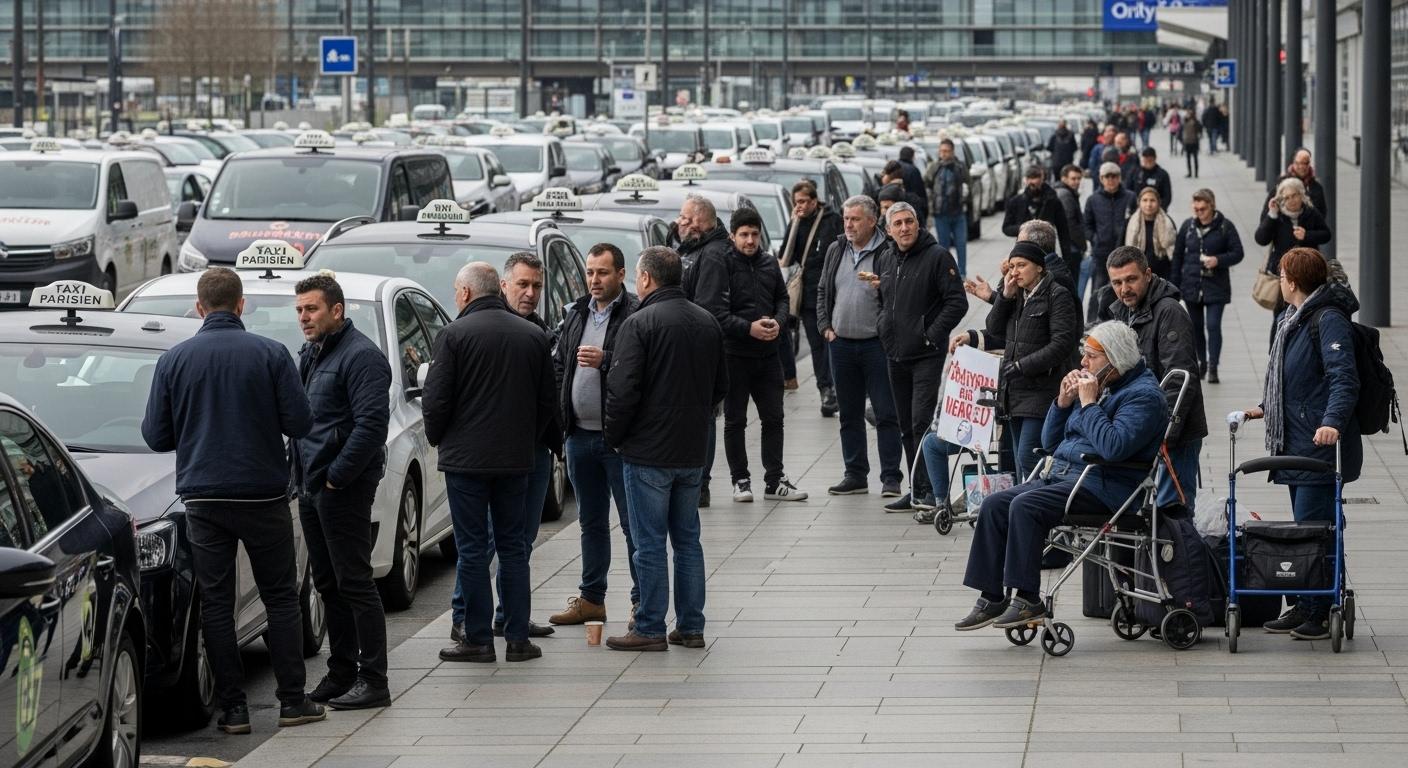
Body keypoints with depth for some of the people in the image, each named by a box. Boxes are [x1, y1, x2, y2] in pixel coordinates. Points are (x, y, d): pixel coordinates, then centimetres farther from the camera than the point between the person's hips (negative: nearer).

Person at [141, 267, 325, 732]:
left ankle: (232, 707, 3)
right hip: (263, 496, -1)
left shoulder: (174, 360, -1)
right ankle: (292, 701, 8)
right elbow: (299, 423, -7)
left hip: (202, 498, 1)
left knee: (216, 603, 6)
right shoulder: (270, 354, -6)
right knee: (280, 598, 9)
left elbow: (156, 436, 1)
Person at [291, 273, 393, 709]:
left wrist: (338, 475, -20)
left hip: (343, 489, -10)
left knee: (353, 583, -8)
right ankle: (341, 675, 19)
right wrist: (303, 476, 15)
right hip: (312, 488, 10)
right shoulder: (311, 355, 18)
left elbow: (372, 423, -21)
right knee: (328, 586, 13)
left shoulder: (360, 356, -13)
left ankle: (373, 681, -6)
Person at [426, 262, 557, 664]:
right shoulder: (534, 336, 5)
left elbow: (436, 400, -10)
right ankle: (517, 638, 10)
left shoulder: (454, 335, -11)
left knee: (472, 548, 1)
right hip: (516, 457, 4)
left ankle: (478, 638, 3)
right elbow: (548, 400, 9)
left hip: (466, 457, -4)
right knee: (513, 546, 11)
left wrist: (436, 437, 8)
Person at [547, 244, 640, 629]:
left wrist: (604, 361, -26)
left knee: (633, 522, -1)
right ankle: (591, 598, 24)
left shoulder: (636, 315, -11)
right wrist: (561, 411, 9)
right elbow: (558, 363, 19)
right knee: (591, 521, 16)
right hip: (580, 435, 7)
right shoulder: (576, 314, 13)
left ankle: (642, 599, 5)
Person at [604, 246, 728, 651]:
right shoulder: (707, 322, 8)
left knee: (649, 543, -1)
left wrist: (614, 436, -3)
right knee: (687, 539, 13)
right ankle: (690, 627, 15)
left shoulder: (640, 324, -15)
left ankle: (650, 629, 2)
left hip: (648, 452, -7)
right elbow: (721, 386, 16)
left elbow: (623, 390, -18)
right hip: (692, 451, 7)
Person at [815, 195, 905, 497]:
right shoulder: (836, 251, 10)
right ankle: (855, 475, 19)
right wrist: (825, 326, 9)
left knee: (886, 414, -3)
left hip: (876, 344, -6)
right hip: (841, 344, 6)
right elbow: (823, 291, 17)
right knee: (849, 415, 12)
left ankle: (890, 478, 0)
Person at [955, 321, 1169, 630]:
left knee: (1025, 506, -28)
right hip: (1060, 474, 9)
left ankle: (1028, 599, -23)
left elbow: (1114, 447, -25)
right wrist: (1063, 403, 7)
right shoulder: (1093, 385, 20)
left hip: (1102, 484, -9)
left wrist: (1089, 404, -16)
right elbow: (1050, 442, 23)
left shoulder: (1143, 394, -8)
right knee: (994, 505, -6)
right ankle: (991, 598, -7)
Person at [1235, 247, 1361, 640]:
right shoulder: (1293, 319, 19)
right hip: (1296, 443, 10)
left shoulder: (1329, 320, -12)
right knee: (1304, 526, 11)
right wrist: (1266, 408, 25)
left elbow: (1344, 377, -23)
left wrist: (1332, 421, -34)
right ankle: (1303, 607, 15)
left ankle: (1322, 612, -7)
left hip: (1322, 445, -10)